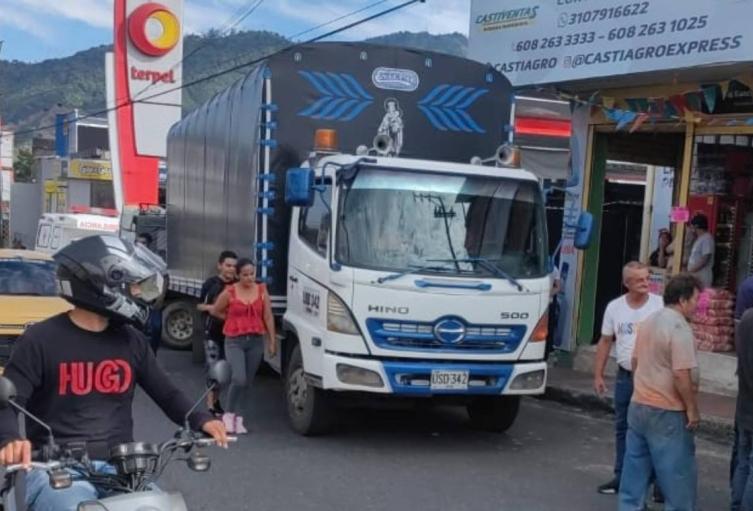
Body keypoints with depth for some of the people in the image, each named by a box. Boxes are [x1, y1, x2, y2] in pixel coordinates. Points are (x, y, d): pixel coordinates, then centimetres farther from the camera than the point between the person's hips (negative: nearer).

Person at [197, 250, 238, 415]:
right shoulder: (211, 283, -5)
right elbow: (199, 305, 4)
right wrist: (209, 307, -13)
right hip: (212, 332, -3)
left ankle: (215, 400, 28)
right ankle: (211, 404, -2)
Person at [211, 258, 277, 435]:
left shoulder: (262, 291, 3)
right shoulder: (229, 293, -3)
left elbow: (268, 317, 4)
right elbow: (215, 311, 11)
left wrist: (272, 341, 2)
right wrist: (234, 319, 9)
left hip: (256, 341, 3)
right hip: (234, 341, -3)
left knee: (247, 382, 7)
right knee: (239, 378, -17)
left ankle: (237, 417, 19)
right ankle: (230, 414, 3)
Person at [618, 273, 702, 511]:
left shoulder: (649, 322, 10)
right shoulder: (679, 328, -17)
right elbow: (681, 375, -22)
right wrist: (692, 409, -13)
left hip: (638, 406, 8)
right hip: (667, 413, -8)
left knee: (636, 469, 13)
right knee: (678, 474, 2)